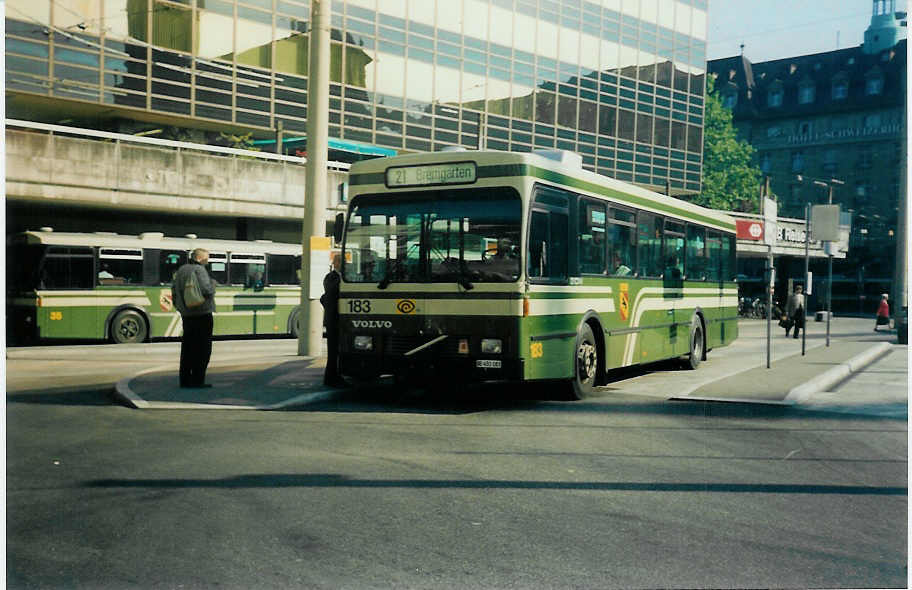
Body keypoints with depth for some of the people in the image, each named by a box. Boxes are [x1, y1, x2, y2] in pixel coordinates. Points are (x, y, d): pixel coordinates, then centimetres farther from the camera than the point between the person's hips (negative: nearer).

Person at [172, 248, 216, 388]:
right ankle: (197, 380, -3)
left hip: (186, 314, 8)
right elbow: (206, 290, -23)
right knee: (202, 348, -2)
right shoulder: (199, 269, -12)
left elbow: (174, 289, 17)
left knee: (187, 347, 12)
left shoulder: (181, 270, 13)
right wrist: (213, 285, -2)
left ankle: (185, 380, 14)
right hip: (202, 314, -8)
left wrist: (178, 305, 24)